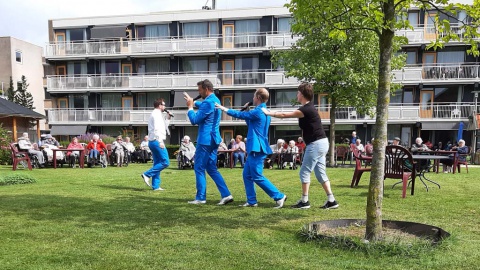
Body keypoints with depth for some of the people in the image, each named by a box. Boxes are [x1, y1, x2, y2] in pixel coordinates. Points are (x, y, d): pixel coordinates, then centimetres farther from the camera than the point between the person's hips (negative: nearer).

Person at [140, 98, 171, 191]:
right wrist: (160, 141, -25)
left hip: (152, 142, 11)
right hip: (157, 141, -11)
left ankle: (155, 186, 10)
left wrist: (167, 119, 21)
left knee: (157, 163, 9)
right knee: (165, 162, -10)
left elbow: (163, 127, 29)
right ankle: (147, 174, -10)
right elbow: (157, 129, -19)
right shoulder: (157, 114, -7)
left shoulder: (155, 114, 24)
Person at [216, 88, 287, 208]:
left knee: (257, 177, -6)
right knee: (247, 175, 12)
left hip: (257, 148, -10)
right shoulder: (265, 112, 16)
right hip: (255, 148, 10)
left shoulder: (258, 111, -15)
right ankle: (251, 201, 17)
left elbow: (240, 115, -6)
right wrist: (247, 112, 14)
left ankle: (279, 196, 0)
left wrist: (225, 109, 7)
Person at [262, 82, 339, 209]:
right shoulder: (308, 108, 13)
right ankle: (331, 200, 13)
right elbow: (289, 114, 21)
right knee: (320, 173, 11)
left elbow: (285, 115, -10)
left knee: (305, 172, -1)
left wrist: (268, 113, 1)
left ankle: (304, 201, 6)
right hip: (320, 143, 10)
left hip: (316, 144, -10)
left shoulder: (307, 109, -17)